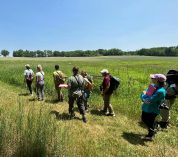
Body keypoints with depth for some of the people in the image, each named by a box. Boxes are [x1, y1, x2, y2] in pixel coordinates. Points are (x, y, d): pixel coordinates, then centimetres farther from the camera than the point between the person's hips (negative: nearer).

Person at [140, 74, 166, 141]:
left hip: (152, 111, -9)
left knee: (149, 123, 11)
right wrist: (144, 99, -16)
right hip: (145, 108, 9)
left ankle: (150, 136, 37)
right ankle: (152, 131, 50)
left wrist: (144, 96, -14)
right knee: (144, 119, 25)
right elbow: (144, 93, 4)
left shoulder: (161, 91, -27)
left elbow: (150, 100, -30)